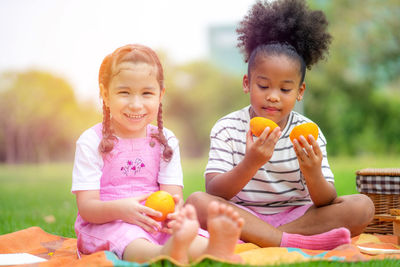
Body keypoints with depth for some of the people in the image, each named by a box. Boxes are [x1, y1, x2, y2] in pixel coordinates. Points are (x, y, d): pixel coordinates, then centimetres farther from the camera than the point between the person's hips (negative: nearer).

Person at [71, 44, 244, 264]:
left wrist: (174, 210, -28)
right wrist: (120, 209, -31)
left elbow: (173, 194, -1)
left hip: (157, 224, 3)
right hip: (105, 224, -3)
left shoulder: (165, 141, 9)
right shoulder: (91, 142, -2)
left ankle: (214, 249, -63)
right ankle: (170, 254, -70)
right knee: (133, 243, -39)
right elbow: (86, 207, -8)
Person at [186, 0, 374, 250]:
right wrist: (251, 164, -31)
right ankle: (292, 242, -34)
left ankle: (255, 238, -25)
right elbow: (215, 192, -14)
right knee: (197, 202, -28)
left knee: (362, 206, -18)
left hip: (297, 216, 2)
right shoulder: (227, 128, -3)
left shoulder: (309, 133, 0)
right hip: (241, 217, -1)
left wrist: (313, 175, -30)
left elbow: (327, 203, -7)